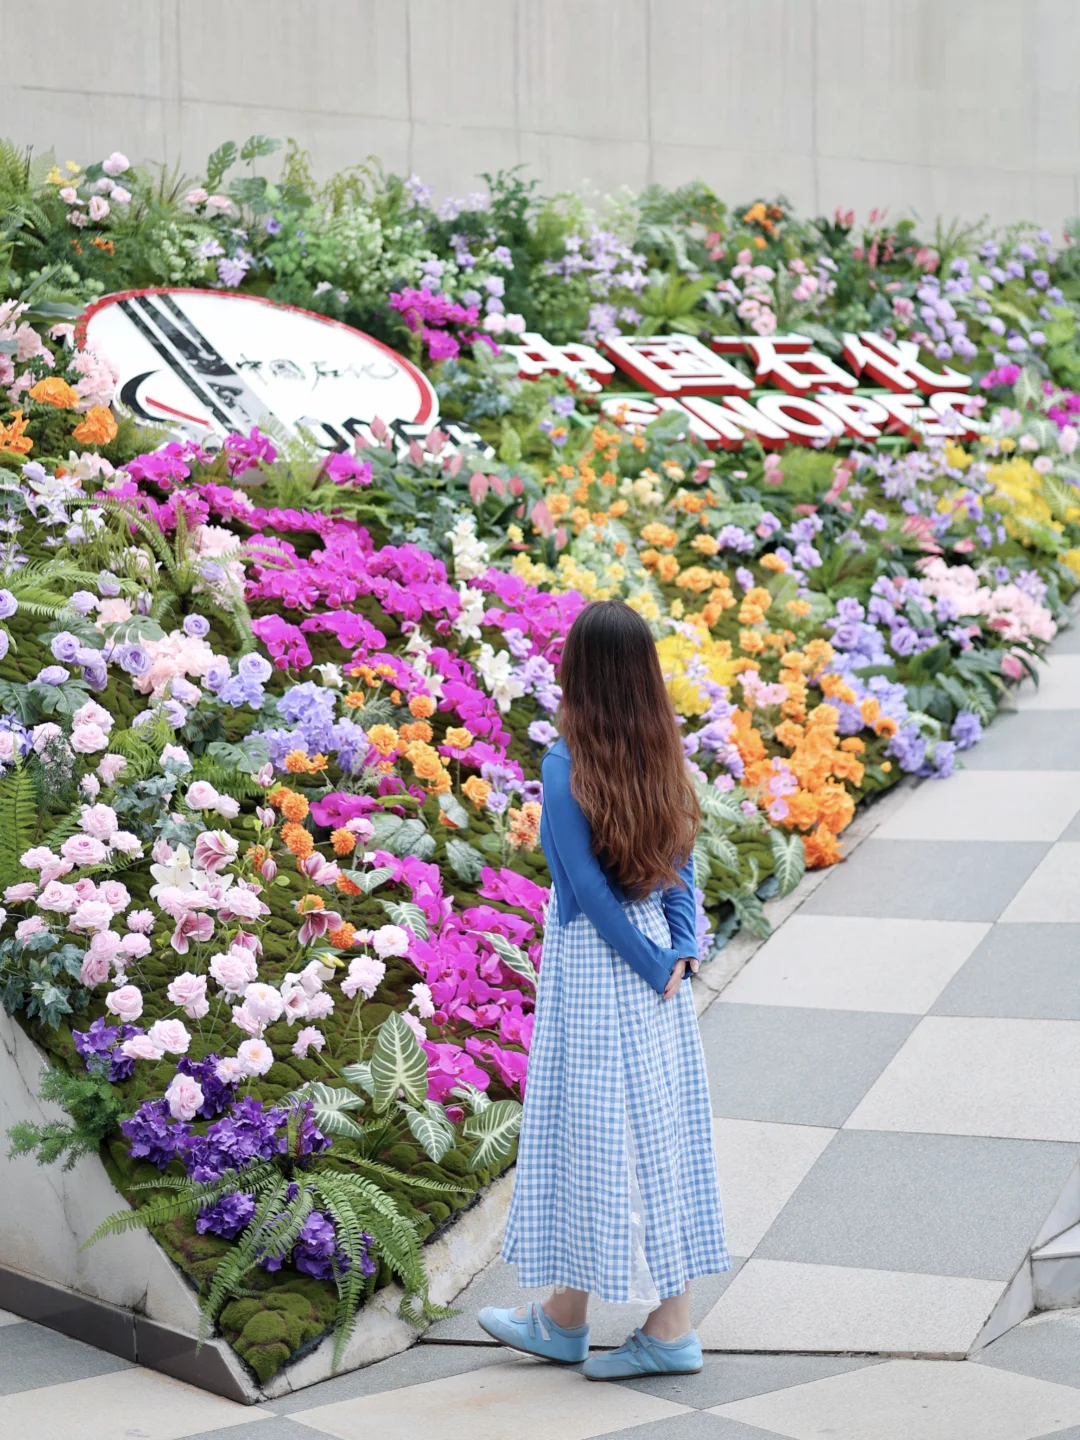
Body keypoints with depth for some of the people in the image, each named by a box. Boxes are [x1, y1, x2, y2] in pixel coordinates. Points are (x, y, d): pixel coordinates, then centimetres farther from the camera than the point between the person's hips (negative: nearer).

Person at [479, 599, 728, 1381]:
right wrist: (681, 949, -4)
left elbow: (588, 886, -17)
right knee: (661, 1130, 10)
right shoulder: (663, 756, 2)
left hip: (595, 962, -6)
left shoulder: (567, 766, -17)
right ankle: (671, 1325, 14)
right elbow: (680, 860, 2)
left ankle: (566, 1317, 22)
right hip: (653, 953, 6)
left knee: (586, 1135, 6)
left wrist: (654, 962, -10)